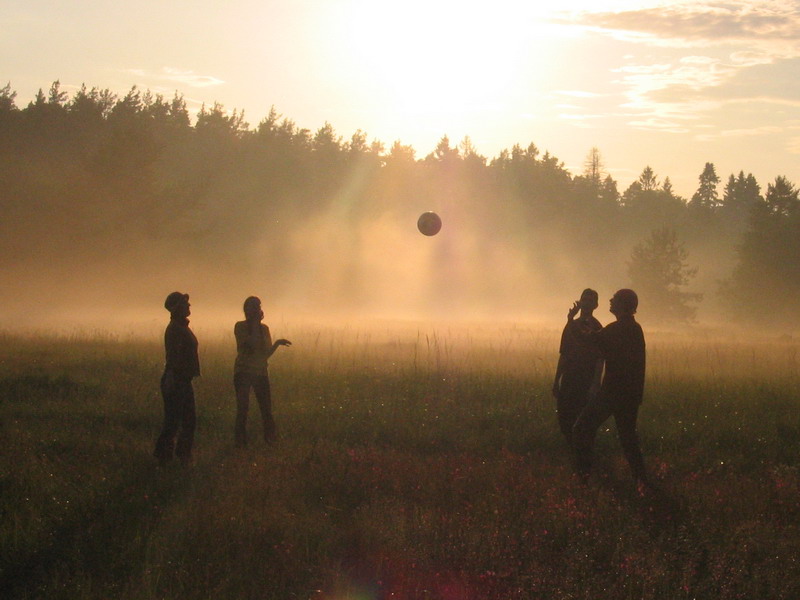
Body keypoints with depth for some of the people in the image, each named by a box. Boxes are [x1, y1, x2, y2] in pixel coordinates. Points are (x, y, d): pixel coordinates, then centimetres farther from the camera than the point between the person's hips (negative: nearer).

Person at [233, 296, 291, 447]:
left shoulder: (264, 328, 11)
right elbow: (252, 343, -18)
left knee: (266, 408, -1)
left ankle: (270, 440, 7)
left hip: (261, 372, 4)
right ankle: (241, 442, 0)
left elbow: (267, 353, 8)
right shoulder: (240, 327, -3)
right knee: (242, 408, -6)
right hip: (243, 372, -4)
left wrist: (277, 343, -8)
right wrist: (256, 323, -14)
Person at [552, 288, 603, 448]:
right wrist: (556, 381, 13)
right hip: (569, 381, 6)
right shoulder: (571, 326, 14)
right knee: (564, 420, 3)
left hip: (586, 382, -6)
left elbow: (599, 360, -9)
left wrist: (595, 385, -18)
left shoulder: (596, 328, -4)